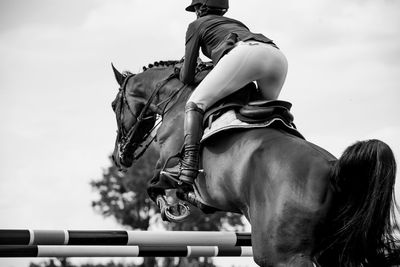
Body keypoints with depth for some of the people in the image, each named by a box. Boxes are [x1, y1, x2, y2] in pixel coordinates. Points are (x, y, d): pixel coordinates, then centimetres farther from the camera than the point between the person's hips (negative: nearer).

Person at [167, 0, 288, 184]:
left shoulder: (197, 25, 28)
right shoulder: (237, 24, 44)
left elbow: (187, 77, 24)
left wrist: (183, 72, 48)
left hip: (243, 54, -6)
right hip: (278, 57, 6)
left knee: (195, 104, 0)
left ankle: (189, 164, -19)